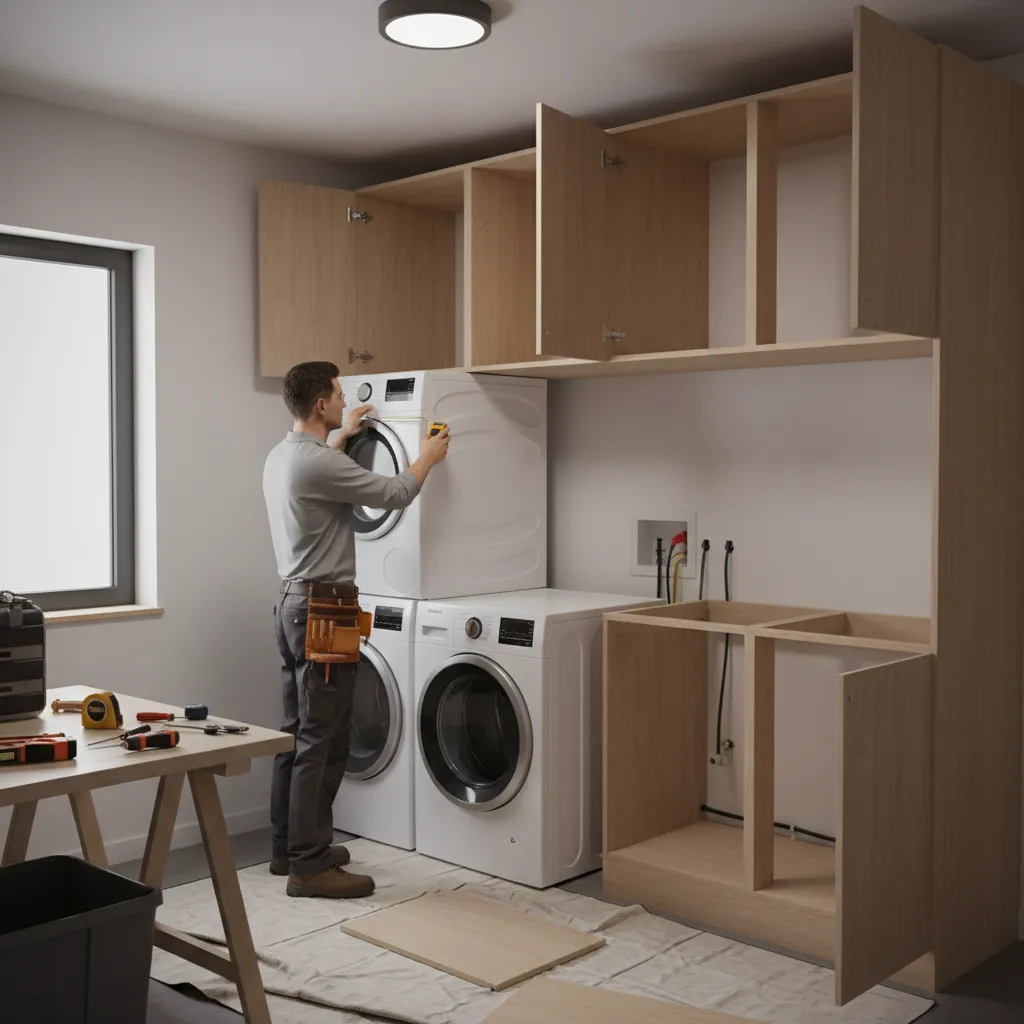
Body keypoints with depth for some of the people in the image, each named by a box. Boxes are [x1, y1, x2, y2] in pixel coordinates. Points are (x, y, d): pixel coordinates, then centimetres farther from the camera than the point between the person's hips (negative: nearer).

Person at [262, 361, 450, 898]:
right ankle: (309, 866, -1)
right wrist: (428, 456, 4)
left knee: (298, 732, 16)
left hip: (293, 602, 11)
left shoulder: (279, 457, 11)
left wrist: (343, 434, 42)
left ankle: (291, 847, 25)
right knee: (322, 739, -6)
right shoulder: (319, 463, -20)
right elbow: (394, 494, -14)